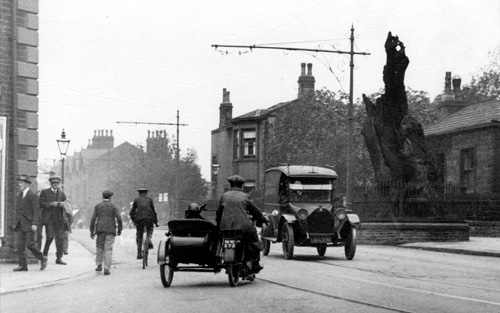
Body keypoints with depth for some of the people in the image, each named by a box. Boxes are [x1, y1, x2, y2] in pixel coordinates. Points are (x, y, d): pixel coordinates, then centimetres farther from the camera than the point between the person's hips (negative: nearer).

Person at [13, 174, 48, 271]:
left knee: (30, 244, -10)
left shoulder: (33, 196, -7)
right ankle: (22, 265, -1)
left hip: (29, 224, -7)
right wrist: (15, 223, 15)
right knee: (20, 245, -1)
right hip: (20, 225, 7)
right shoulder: (19, 195, 15)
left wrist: (34, 224, -19)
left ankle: (42, 259, 9)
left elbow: (36, 211, -12)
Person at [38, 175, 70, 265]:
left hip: (59, 218, 3)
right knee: (50, 236, -13)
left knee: (60, 237, -2)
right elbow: (41, 203, -4)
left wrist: (62, 204, -6)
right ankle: (45, 255, 8)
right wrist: (51, 204, -16)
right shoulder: (44, 192, 5)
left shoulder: (61, 193, 15)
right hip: (49, 217, -3)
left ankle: (59, 258, 2)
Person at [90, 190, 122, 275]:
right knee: (108, 250, -1)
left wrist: (92, 231, 3)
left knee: (99, 247, 20)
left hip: (100, 230, 1)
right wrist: (120, 229, 8)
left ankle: (99, 265, 14)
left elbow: (93, 219, -1)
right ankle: (106, 269, -8)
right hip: (110, 230, -1)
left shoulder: (97, 206, 5)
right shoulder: (113, 206, 2)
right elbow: (119, 218, -4)